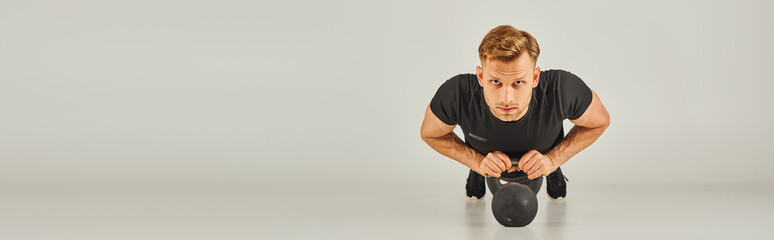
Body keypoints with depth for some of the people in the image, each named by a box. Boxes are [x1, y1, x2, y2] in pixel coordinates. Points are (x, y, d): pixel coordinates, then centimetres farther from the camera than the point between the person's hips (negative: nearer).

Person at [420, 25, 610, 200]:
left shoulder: (562, 89, -47)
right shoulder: (457, 94, -46)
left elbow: (600, 122, -22)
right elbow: (430, 134, -20)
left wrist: (552, 160, -32)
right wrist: (477, 162, -32)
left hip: (537, 164, 0)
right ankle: (476, 172, 27)